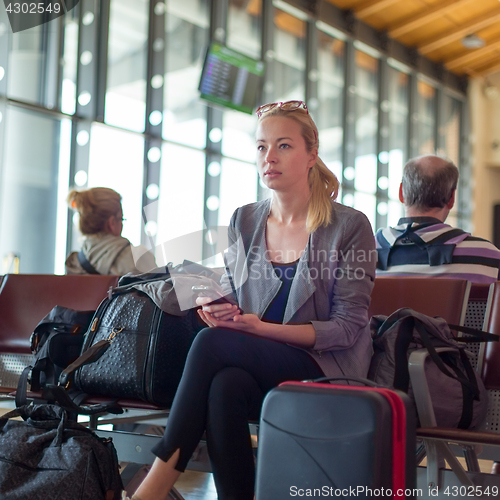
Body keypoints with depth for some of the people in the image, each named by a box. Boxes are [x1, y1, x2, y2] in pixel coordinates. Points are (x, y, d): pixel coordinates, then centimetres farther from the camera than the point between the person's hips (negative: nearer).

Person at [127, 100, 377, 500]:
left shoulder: (350, 226, -4)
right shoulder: (243, 221, 11)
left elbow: (347, 328, -6)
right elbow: (230, 295, 17)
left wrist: (261, 327, -17)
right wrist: (216, 309, -10)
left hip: (323, 368, -4)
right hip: (254, 365, 4)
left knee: (213, 344, -29)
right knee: (226, 385, -34)